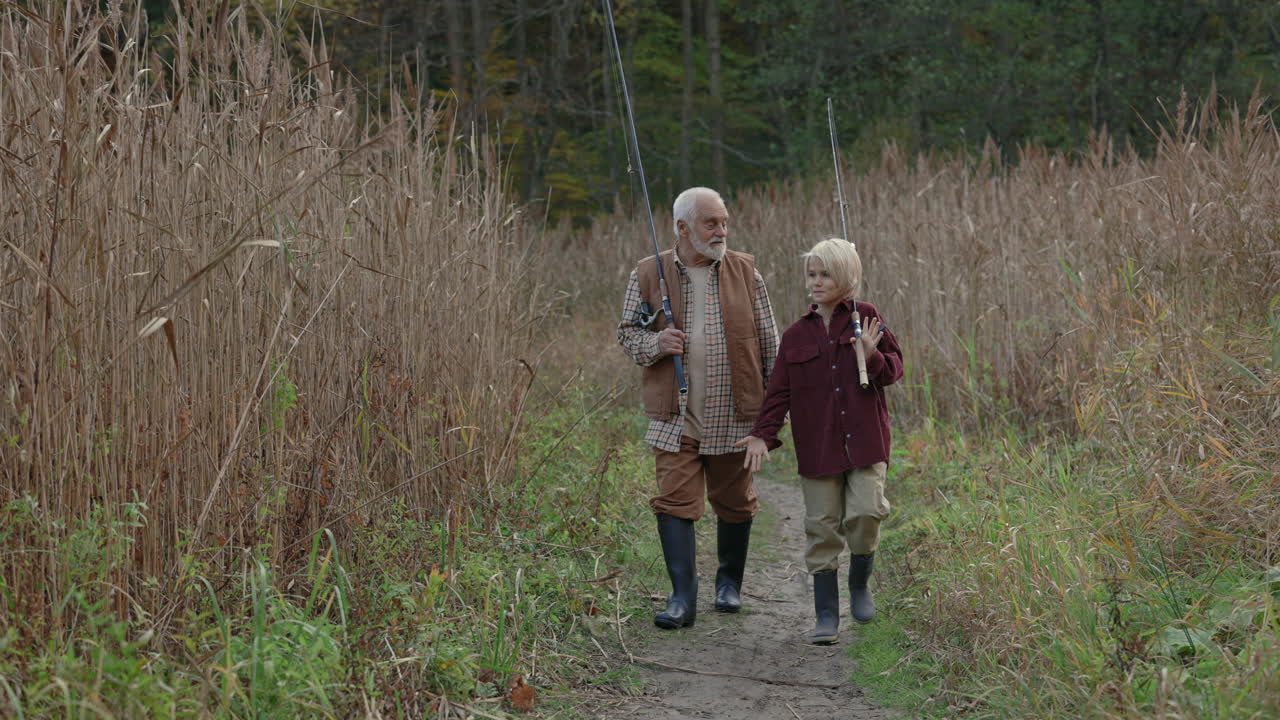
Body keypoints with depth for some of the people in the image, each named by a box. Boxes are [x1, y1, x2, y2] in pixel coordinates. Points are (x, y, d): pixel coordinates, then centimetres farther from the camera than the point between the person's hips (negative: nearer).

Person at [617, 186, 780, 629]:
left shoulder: (744, 272, 3)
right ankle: (682, 599, -4)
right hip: (675, 415, -1)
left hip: (734, 416, 1)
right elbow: (626, 332, 7)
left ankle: (730, 581, 34)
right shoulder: (648, 274, 0)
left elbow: (769, 342, 7)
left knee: (734, 501, 13)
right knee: (675, 503, -7)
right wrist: (654, 344, -15)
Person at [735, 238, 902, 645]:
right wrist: (762, 435, -4)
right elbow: (779, 392, 7)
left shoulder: (866, 318, 4)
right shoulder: (797, 335, 9)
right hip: (817, 444, 2)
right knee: (823, 528, 2)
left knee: (866, 511, -15)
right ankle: (827, 617, 10)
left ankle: (859, 584, 14)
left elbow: (894, 369, 5)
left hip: (864, 439, -2)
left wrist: (873, 358, -16)